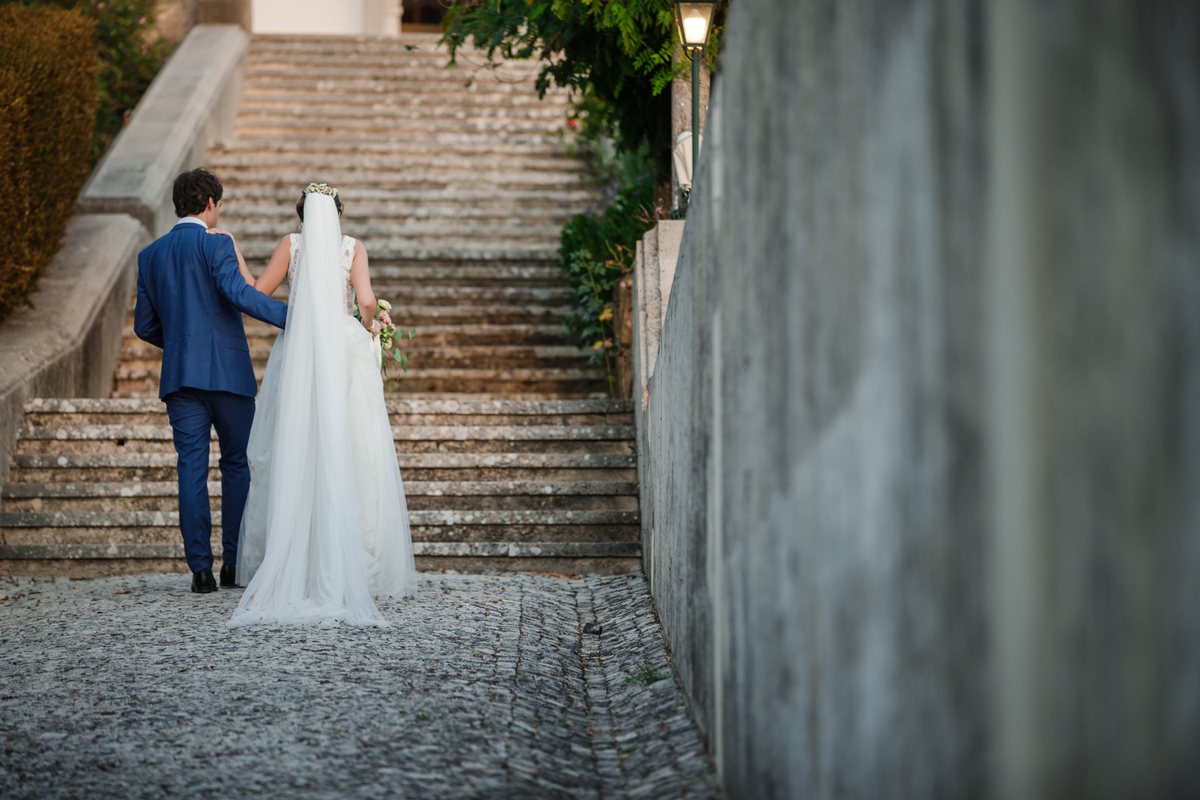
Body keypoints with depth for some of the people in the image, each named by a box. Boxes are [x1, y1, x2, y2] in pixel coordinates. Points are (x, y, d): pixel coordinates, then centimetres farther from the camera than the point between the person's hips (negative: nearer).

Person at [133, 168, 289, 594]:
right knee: (238, 464, 8)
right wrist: (294, 315, -23)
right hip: (227, 371, -4)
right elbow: (237, 292, -22)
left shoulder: (150, 255, 11)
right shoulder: (215, 245, -5)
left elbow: (144, 325, 14)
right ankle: (235, 562, 7)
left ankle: (200, 567, -2)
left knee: (192, 470, 2)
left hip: (179, 376, 4)